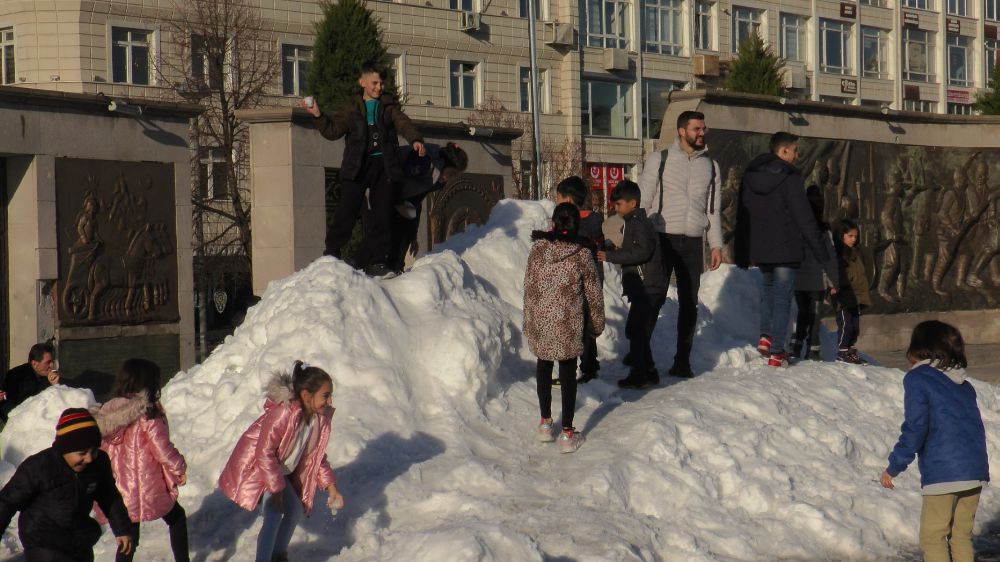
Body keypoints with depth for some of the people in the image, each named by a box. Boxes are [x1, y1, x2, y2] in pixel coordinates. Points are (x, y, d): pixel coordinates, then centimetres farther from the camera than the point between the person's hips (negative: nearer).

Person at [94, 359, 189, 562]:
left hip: (120, 492, 5)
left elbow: (102, 451, 7)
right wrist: (179, 469, 2)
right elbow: (162, 448, -16)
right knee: (177, 517, 21)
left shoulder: (107, 414, 2)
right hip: (149, 489, -5)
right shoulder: (148, 415, -16)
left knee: (128, 540, 14)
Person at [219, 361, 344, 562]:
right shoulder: (283, 413, -35)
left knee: (296, 510, 13)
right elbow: (265, 453, -32)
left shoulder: (320, 418, -9)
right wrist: (276, 489, -28)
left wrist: (330, 487, -5)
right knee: (274, 515, -21)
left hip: (282, 469, 8)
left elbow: (317, 456, 4)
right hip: (256, 467, -8)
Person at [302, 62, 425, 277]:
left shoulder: (389, 105, 13)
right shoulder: (352, 107, 14)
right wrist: (318, 115, -5)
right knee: (346, 211, -9)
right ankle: (331, 255, -2)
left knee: (381, 215, 0)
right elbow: (333, 130, 11)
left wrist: (415, 139, -22)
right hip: (357, 166, -1)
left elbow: (403, 123, -3)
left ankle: (376, 261, 6)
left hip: (384, 165, 1)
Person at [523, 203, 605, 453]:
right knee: (568, 372, 8)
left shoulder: (537, 249, -4)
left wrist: (528, 321, 15)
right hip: (569, 323, -1)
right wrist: (597, 324, 12)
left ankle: (545, 423, 27)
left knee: (544, 366, 21)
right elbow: (593, 292, -1)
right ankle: (567, 433, 9)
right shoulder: (582, 253, -8)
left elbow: (529, 287, 3)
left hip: (540, 320, 1)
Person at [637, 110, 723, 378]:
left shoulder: (710, 166, 13)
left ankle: (682, 361, 13)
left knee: (689, 304, 6)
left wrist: (716, 245, 9)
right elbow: (643, 201, 0)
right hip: (662, 238, -4)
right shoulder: (659, 160, 1)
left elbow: (713, 208, 16)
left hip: (693, 242, 4)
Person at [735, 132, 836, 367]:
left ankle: (766, 336, 13)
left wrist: (741, 253, 19)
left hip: (758, 248, 6)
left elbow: (742, 216, 13)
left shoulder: (750, 175, 7)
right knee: (782, 297, 2)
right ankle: (776, 352, 0)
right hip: (785, 249, -6)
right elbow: (804, 218, -14)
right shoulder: (789, 178, -13)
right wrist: (821, 251, -7)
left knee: (768, 286, 26)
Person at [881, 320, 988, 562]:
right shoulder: (963, 384, 16)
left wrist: (894, 467, -4)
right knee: (961, 535, 15)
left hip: (942, 473, -6)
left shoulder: (917, 379, -4)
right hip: (976, 470, 6)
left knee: (932, 537, 3)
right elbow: (975, 427, 17)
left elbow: (915, 428, -11)